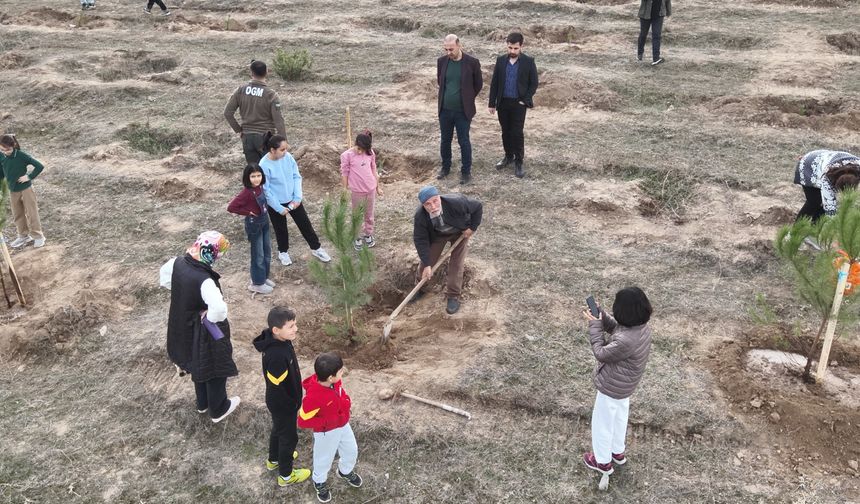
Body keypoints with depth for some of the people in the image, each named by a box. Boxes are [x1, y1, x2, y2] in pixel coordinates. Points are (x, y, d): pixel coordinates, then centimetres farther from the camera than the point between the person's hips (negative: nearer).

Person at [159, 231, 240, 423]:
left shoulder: (177, 263, -13)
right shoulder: (204, 280, -36)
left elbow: (164, 277, 11)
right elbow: (219, 309, -47)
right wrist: (210, 317, -25)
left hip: (184, 328, 8)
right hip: (205, 332, -8)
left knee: (199, 364, 29)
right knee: (215, 369, 16)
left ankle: (203, 403, 50)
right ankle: (218, 410, 37)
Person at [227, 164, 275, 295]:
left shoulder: (259, 187, -4)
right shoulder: (247, 192, -26)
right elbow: (231, 207, -28)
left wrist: (263, 211, 3)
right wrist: (248, 212, -19)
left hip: (264, 221, 8)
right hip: (254, 224, -8)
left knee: (267, 251, 19)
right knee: (258, 255, 6)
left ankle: (264, 277, 37)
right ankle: (257, 283, 21)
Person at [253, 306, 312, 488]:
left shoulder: (279, 341, -12)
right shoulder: (276, 355, -40)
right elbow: (277, 387, -28)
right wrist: (291, 406, -18)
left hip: (280, 401, 9)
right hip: (283, 404, -9)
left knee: (278, 429, 31)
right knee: (289, 437, 14)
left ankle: (274, 460, 57)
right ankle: (286, 475, 37)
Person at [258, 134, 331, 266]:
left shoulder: (288, 157, -12)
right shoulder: (264, 166, -25)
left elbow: (297, 177, -3)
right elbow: (266, 190, -19)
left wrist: (297, 198, -11)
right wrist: (279, 208, -15)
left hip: (293, 200, 4)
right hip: (276, 204, -4)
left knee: (305, 224, 13)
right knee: (281, 229, 17)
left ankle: (316, 248, 31)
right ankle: (283, 251, 42)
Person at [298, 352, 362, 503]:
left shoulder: (335, 381, -20)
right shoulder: (313, 397, -40)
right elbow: (303, 421, -29)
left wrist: (346, 402, -13)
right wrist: (327, 422, -27)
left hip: (343, 425, 6)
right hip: (326, 432, -6)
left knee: (351, 450, 26)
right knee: (324, 458, 21)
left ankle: (346, 471, 59)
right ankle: (319, 482, 52)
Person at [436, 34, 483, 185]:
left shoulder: (472, 62, -11)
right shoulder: (442, 61, -1)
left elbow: (478, 84, 1)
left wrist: (467, 99, 8)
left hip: (463, 111, -3)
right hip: (445, 110, 3)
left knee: (464, 142, 4)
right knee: (445, 141, 14)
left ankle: (466, 171, 18)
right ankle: (445, 167, 32)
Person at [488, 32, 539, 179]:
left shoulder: (528, 61, -6)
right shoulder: (501, 60, 3)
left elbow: (534, 83, -2)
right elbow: (494, 83, 6)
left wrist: (525, 100, -10)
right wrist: (492, 103, 3)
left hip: (519, 103, -3)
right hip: (503, 102, 3)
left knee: (517, 133, -5)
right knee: (506, 132, 12)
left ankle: (518, 162, 5)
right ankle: (508, 156, 29)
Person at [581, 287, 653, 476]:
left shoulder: (626, 341, -42)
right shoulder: (641, 326, -14)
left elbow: (601, 353, -25)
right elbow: (615, 328, 5)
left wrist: (594, 325, -20)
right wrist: (600, 315, -9)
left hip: (611, 387, -9)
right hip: (624, 384, 9)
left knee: (602, 423, 17)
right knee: (619, 417, 31)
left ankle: (603, 462, 39)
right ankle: (617, 452, 54)